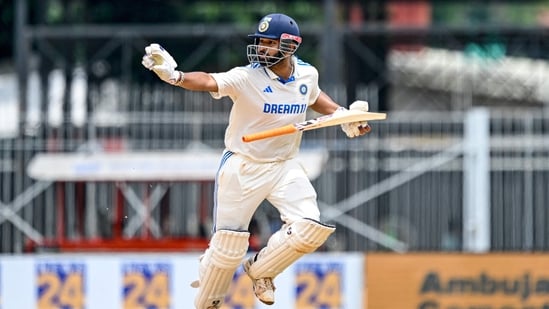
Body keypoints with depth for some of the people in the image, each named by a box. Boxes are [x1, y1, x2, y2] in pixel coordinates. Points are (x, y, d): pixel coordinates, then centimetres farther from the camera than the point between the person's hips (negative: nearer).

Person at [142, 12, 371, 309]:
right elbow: (209, 82, -37)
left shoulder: (307, 74, -4)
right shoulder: (247, 77, -20)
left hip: (285, 167, 4)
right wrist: (174, 75, -56)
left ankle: (260, 269, 13)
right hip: (243, 168, -4)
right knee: (228, 244, -1)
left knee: (310, 227, -13)